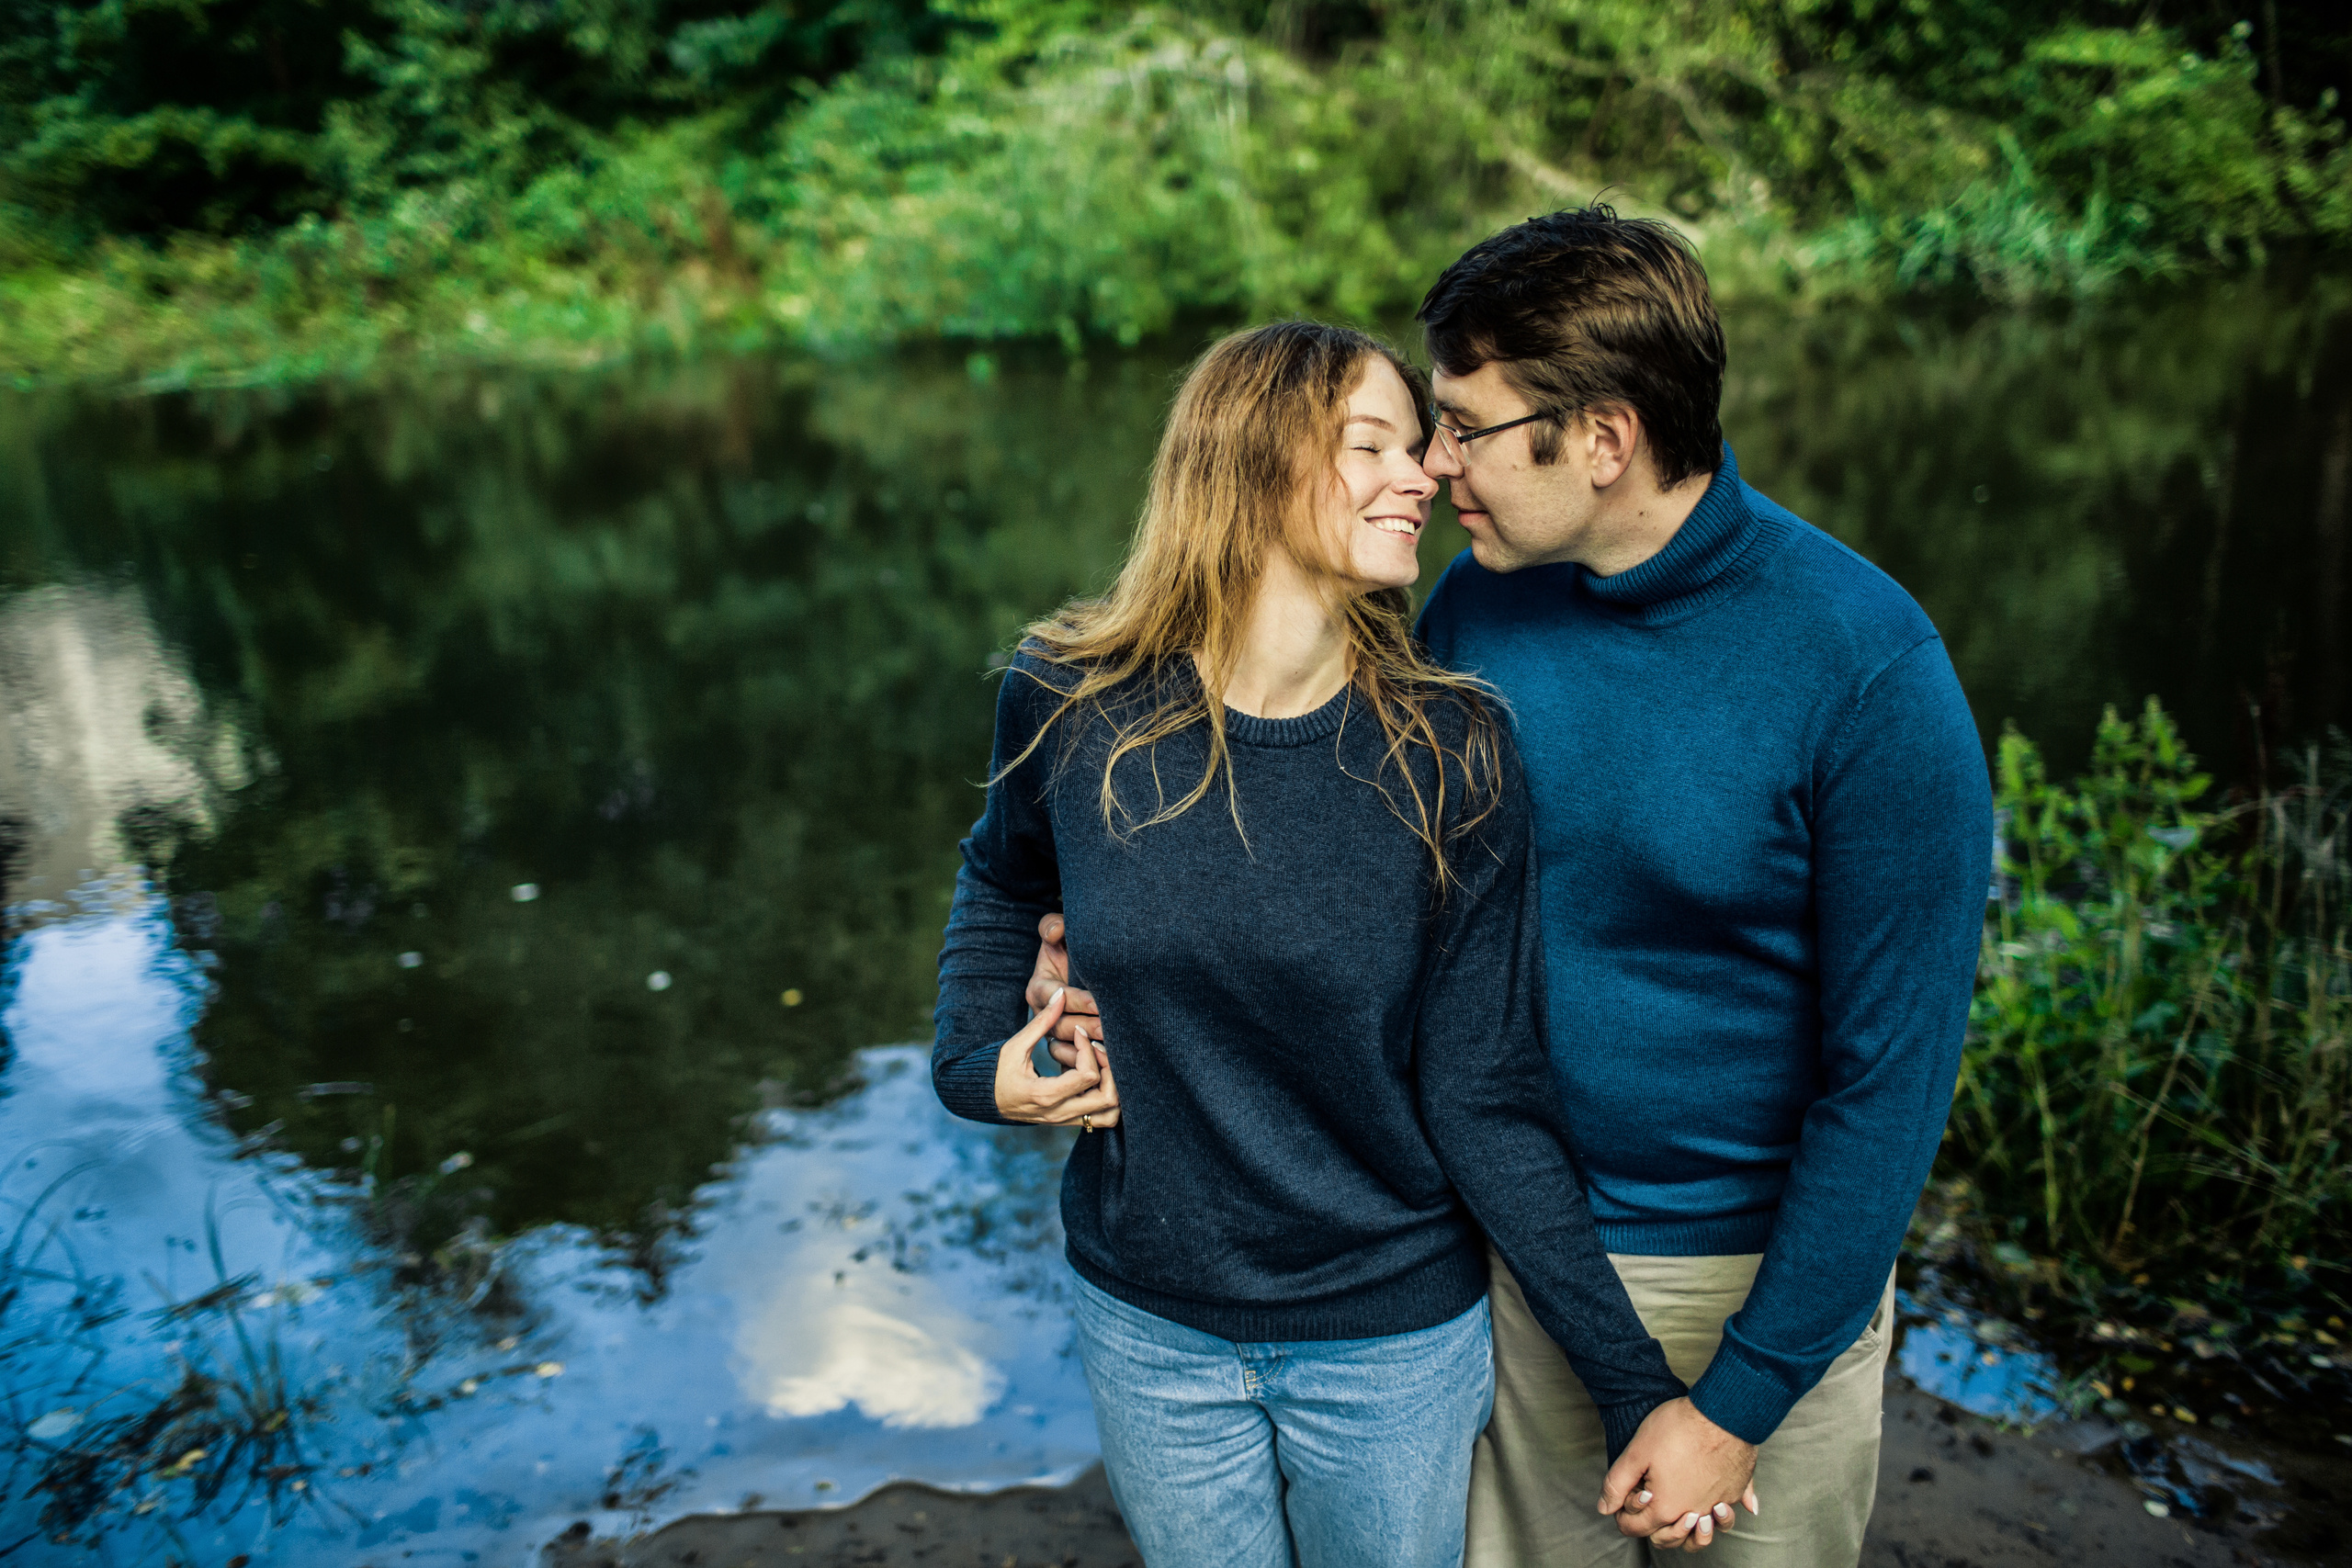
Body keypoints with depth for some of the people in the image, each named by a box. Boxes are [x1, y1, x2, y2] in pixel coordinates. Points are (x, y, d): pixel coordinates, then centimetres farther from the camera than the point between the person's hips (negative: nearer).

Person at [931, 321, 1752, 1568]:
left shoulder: (1450, 758, -16)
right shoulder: (1068, 705, -12)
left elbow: (1485, 1100, -12)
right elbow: (1002, 883, 11)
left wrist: (1634, 1387, -13)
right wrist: (977, 1065, -4)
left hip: (1394, 1340, -1)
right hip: (1150, 1327, 1)